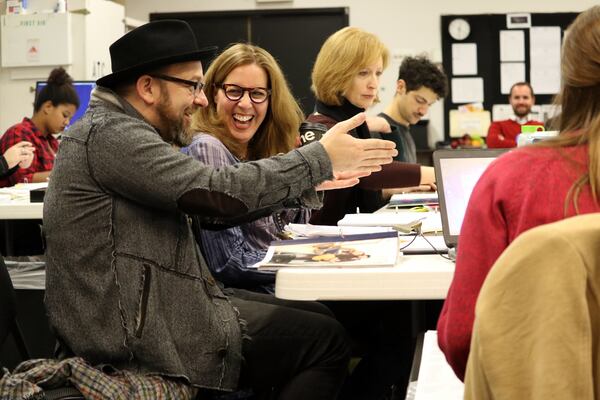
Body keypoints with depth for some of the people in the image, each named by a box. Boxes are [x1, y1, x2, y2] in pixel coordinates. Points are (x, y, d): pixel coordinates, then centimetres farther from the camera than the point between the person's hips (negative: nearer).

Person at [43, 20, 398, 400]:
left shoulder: (120, 132, 13)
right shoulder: (110, 134, -18)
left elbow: (212, 205, 10)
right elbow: (219, 192, -25)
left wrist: (311, 179, 3)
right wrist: (321, 159, -14)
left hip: (147, 308, 10)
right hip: (139, 332, -10)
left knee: (310, 316, 16)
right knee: (327, 339, -3)